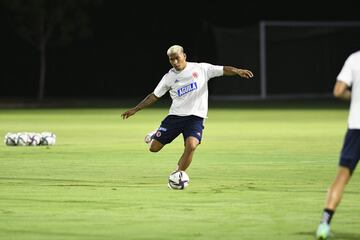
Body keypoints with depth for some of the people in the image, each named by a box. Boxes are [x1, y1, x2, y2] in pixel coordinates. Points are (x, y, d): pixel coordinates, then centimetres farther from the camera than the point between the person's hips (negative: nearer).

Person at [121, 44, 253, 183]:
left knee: (191, 145, -28)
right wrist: (135, 109, 12)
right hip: (175, 115, 2)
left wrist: (238, 71, -22)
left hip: (195, 116, -2)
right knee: (154, 148, -2)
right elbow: (154, 96, 14)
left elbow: (223, 70, -3)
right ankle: (155, 136, 35)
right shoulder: (169, 77, 7)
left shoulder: (201, 68, 0)